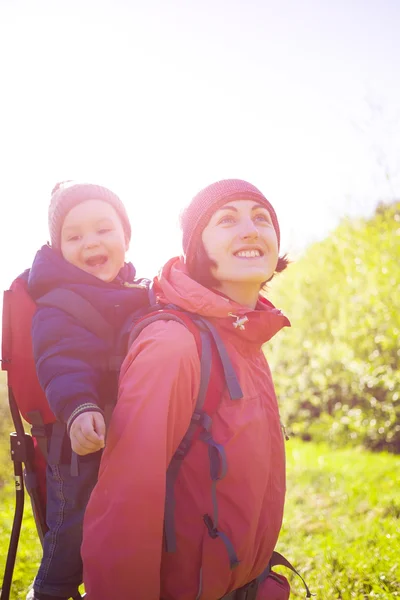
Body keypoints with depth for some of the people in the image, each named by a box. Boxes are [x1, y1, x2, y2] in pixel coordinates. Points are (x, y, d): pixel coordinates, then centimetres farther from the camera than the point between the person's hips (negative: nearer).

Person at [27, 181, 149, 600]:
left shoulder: (143, 298, 13)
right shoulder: (56, 306, -9)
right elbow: (60, 363, -24)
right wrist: (77, 409, -42)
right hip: (83, 445, -6)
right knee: (71, 544, 2)